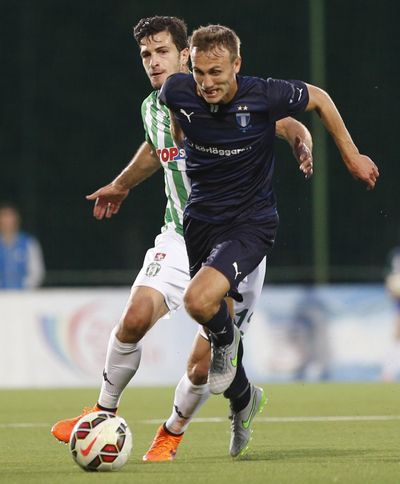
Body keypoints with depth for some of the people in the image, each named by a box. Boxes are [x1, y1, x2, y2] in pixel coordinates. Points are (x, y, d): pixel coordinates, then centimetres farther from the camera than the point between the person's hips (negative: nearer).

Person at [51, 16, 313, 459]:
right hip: (179, 239, 4)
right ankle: (104, 411, 1)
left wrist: (303, 151, -31)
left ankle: (173, 432, 22)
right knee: (135, 317, -21)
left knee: (202, 365, -8)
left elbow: (291, 127, -9)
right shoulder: (152, 108, 7)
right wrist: (121, 185, 45)